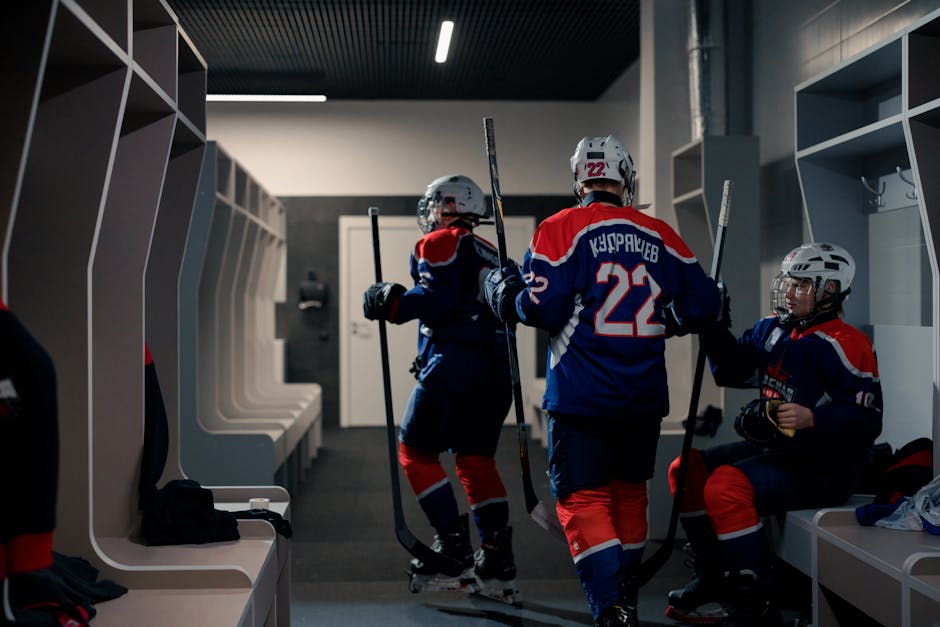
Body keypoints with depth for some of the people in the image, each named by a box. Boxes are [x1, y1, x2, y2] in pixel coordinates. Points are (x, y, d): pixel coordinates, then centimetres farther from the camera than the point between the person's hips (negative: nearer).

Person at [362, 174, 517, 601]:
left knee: (416, 451, 3)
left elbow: (437, 298, -14)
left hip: (455, 362, -8)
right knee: (476, 459, 12)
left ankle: (454, 549, -3)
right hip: (498, 368, 8)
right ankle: (497, 563, 6)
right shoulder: (489, 254, 25)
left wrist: (391, 302, -4)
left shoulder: (440, 244, 0)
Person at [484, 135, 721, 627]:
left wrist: (504, 295, 5)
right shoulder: (660, 235, 5)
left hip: (581, 396, -4)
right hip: (645, 397, 5)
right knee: (628, 493, 21)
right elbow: (702, 306, 6)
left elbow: (542, 309, -14)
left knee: (583, 500, 1)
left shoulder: (562, 229, -6)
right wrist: (672, 310, 28)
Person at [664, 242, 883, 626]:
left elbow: (866, 421, -20)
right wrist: (712, 327, 0)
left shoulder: (844, 345, -17)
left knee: (727, 486, -29)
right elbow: (733, 370, 16)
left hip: (824, 466, -9)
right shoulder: (773, 328, 8)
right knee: (687, 470, 3)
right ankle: (715, 577, 12)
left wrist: (811, 419, -35)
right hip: (773, 449, 9)